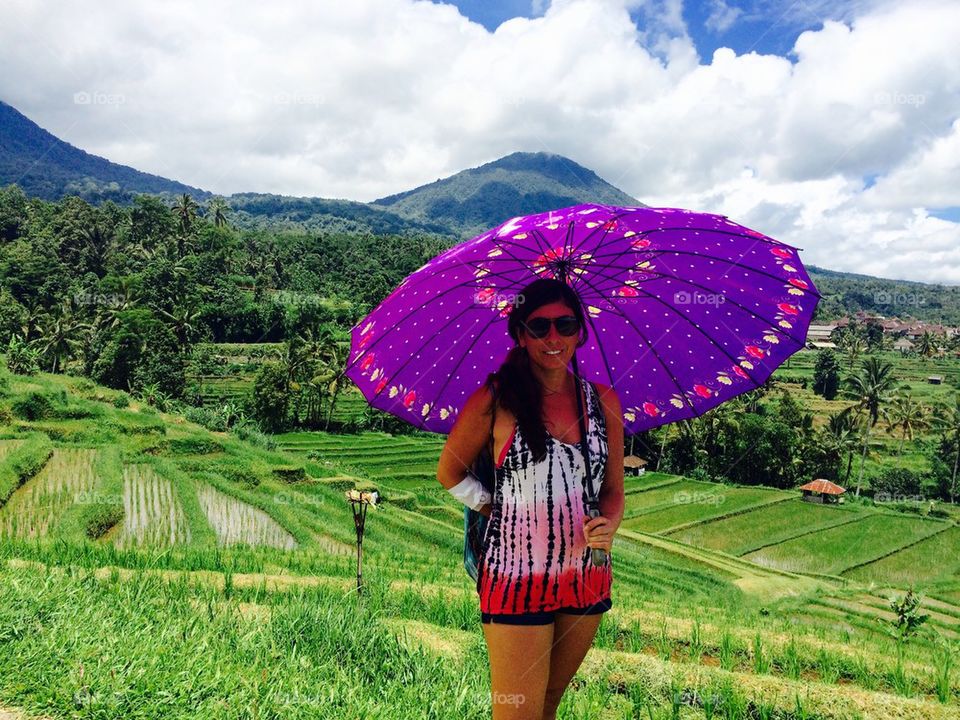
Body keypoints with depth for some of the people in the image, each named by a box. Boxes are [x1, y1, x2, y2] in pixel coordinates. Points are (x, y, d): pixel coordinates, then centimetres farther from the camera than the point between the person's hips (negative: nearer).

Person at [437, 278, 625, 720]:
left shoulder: (602, 400, 2)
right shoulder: (495, 400, -8)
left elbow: (613, 489, 8)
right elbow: (449, 472, 5)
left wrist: (608, 526, -11)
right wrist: (495, 508, -3)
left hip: (587, 579, 4)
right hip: (516, 579, -4)